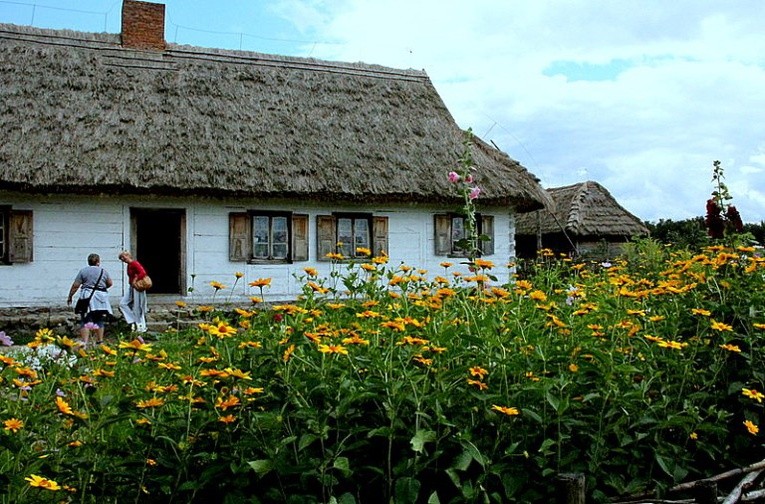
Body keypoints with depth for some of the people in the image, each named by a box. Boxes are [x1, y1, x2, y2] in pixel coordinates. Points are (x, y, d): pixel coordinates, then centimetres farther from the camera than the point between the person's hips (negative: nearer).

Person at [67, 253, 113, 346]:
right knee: (99, 321, 12)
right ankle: (100, 341, 16)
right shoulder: (103, 271, 5)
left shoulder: (83, 271, -1)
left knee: (85, 321, -2)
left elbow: (75, 286, -3)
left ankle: (84, 342, -13)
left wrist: (70, 297, 6)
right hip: (101, 298, 2)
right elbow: (110, 283, 14)